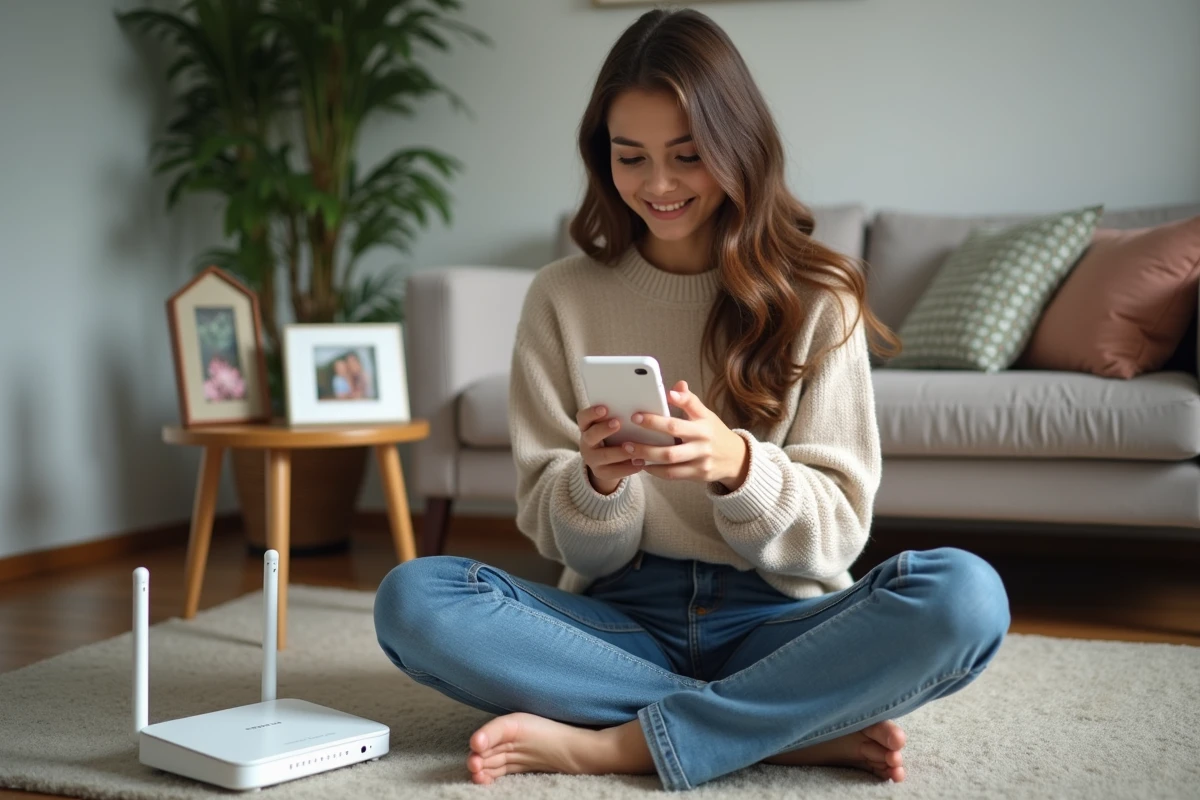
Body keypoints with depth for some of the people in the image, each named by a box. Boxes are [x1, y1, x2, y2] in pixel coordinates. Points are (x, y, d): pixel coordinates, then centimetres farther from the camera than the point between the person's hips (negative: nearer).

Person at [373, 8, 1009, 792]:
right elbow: (573, 547, 3)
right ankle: (801, 729, -20)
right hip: (626, 619, 2)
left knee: (966, 593, -30)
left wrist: (737, 464, -25)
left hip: (772, 620, -1)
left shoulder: (814, 297, 0)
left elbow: (836, 529, -4)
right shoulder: (562, 298, 2)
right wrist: (597, 479, -21)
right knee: (412, 598, -25)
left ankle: (610, 743, -23)